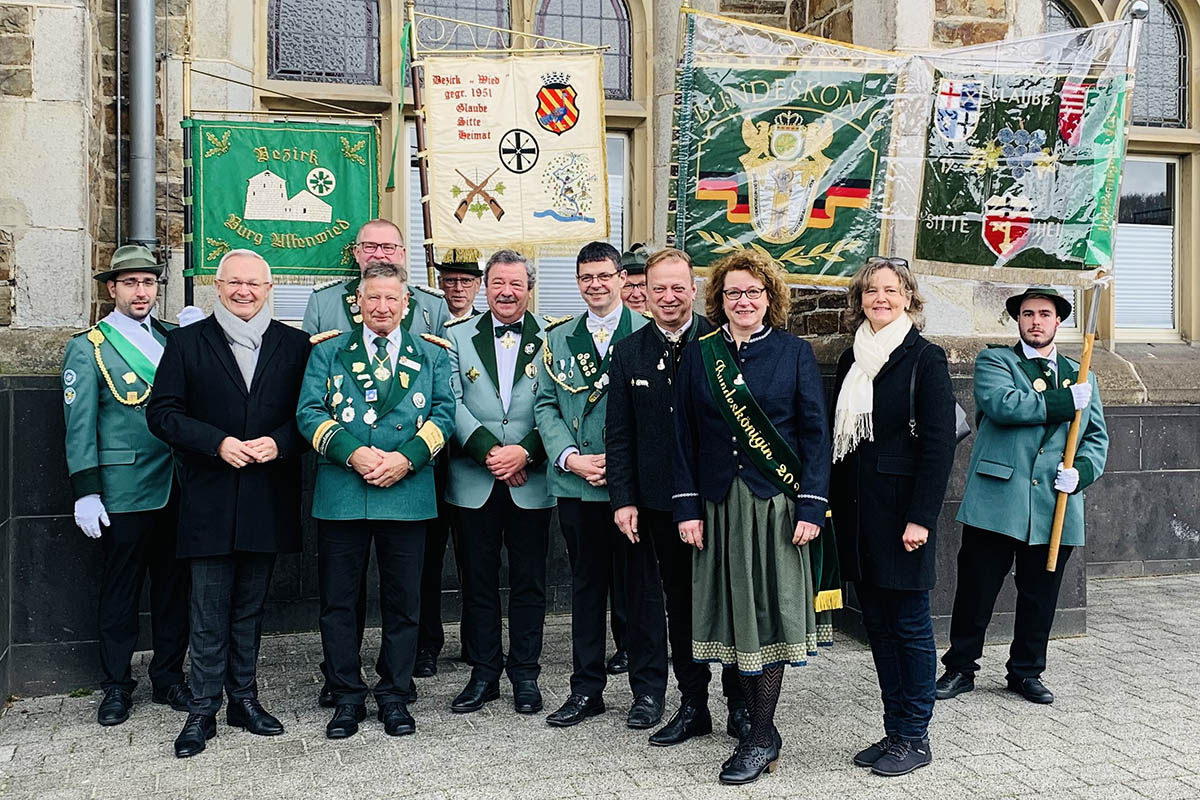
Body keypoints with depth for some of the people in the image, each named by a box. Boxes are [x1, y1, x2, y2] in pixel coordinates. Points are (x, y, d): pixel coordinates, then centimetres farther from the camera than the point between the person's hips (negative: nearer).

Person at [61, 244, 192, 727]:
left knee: (174, 583, 10)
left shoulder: (173, 338, 12)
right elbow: (80, 425, -4)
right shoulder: (88, 347, 0)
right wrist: (86, 492, -10)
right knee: (120, 588, 6)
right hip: (124, 492, -4)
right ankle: (116, 686, 19)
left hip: (175, 487, 4)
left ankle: (169, 677, 24)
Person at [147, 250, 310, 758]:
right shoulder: (187, 343, 3)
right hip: (210, 500, -1)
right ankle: (203, 710, 15)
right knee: (210, 611, 3)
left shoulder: (295, 345, 7)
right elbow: (162, 413, -2)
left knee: (250, 607, 13)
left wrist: (279, 442, -14)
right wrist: (217, 443, -15)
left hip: (268, 500, 2)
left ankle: (244, 698, 26)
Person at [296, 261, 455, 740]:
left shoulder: (432, 354, 10)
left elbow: (444, 414, 2)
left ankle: (394, 694, 21)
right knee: (338, 600, 6)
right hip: (340, 494, 0)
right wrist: (353, 453, -14)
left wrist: (406, 457, -12)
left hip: (408, 492, 0)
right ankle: (347, 697, 20)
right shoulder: (328, 352, 9)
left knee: (402, 601, 7)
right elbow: (309, 413, 0)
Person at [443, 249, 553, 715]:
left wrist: (524, 452, -16)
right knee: (478, 581, 9)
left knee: (529, 582, 7)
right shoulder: (458, 337, 7)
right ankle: (484, 672, 22)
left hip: (531, 483, -1)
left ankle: (525, 673, 20)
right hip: (474, 483, 1)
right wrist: (489, 451, -13)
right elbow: (453, 405, -2)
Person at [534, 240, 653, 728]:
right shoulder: (558, 337, 11)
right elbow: (546, 405, 8)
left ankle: (646, 689, 19)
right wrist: (570, 457, -7)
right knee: (586, 584, 12)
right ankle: (586, 688, 23)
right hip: (575, 483, 3)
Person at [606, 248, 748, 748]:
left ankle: (741, 707, 21)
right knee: (679, 603, 12)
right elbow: (618, 434, 6)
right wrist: (623, 499, -1)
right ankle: (693, 707, 25)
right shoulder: (628, 354, 6)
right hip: (659, 501, 3)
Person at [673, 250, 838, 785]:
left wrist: (811, 506, -9)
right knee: (734, 613, 6)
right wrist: (687, 506, -2)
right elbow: (685, 436, 5)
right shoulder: (699, 355, 7)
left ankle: (762, 739, 9)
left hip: (778, 502, -2)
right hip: (721, 504, 3)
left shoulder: (794, 353, 1)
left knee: (770, 613, 0)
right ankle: (760, 726, 20)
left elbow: (815, 433, -1)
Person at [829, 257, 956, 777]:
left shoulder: (925, 358, -6)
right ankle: (894, 729, 23)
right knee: (878, 624, 12)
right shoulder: (851, 359, 13)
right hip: (857, 511, 6)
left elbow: (939, 443, -12)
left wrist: (921, 517, -17)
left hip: (901, 510, -6)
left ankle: (914, 738, 15)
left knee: (910, 625, 3)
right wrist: (834, 507, 8)